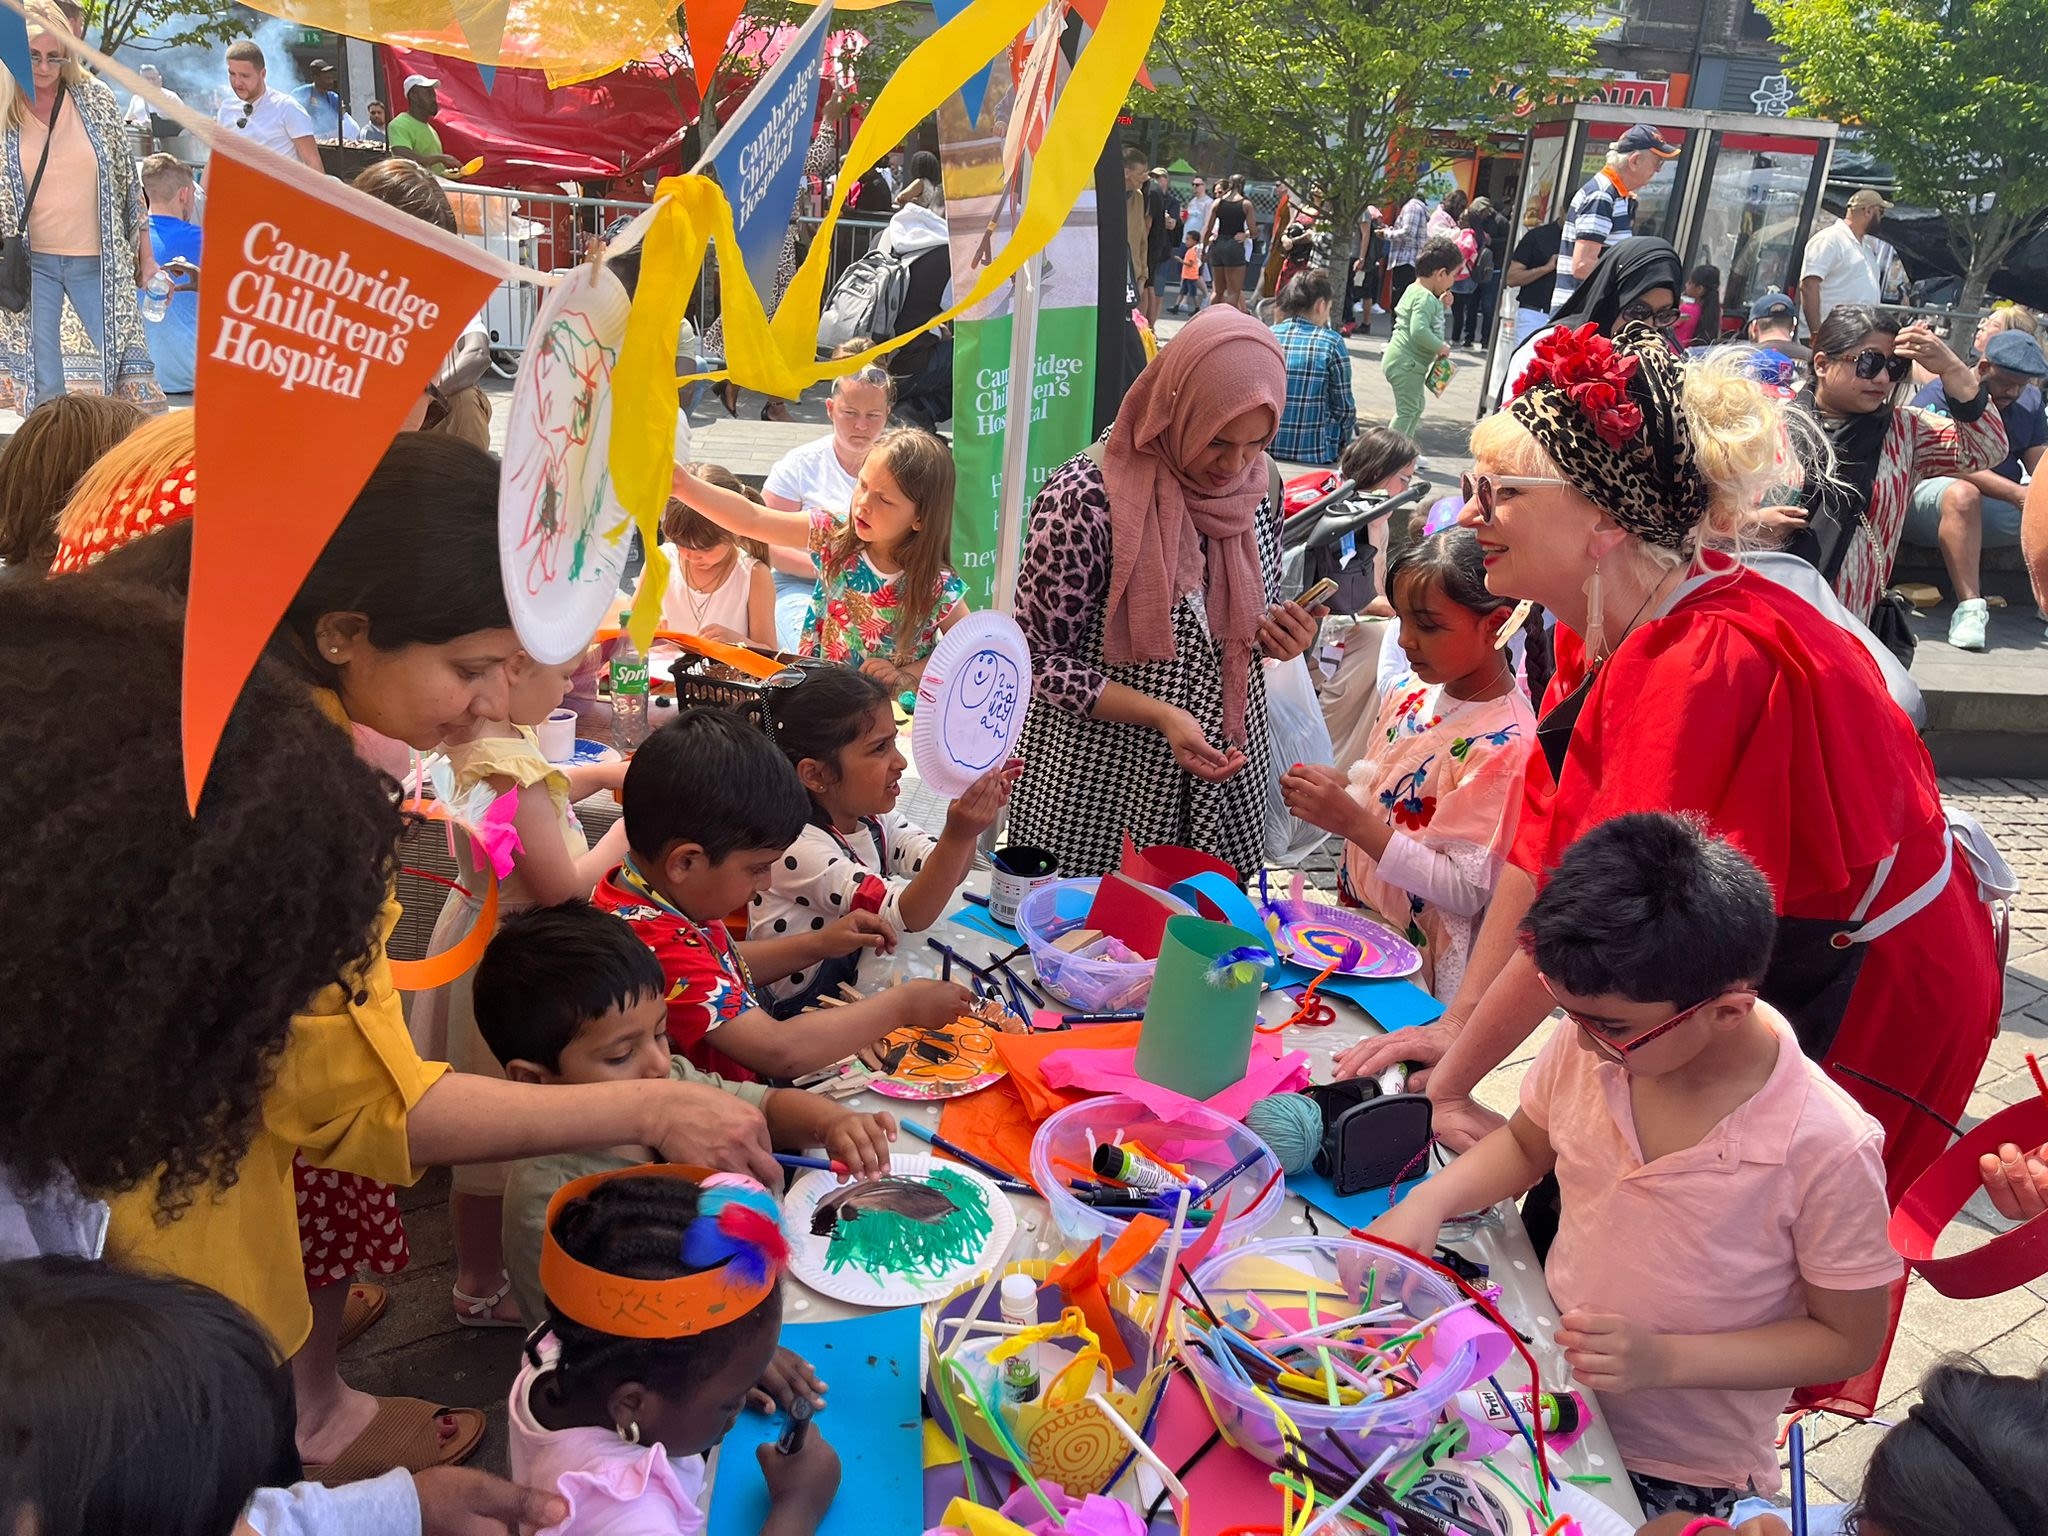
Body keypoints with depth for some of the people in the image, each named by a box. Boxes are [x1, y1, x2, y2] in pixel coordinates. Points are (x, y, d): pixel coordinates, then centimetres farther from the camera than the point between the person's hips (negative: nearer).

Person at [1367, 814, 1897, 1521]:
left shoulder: (1826, 1149, -27)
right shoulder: (1588, 1046, -17)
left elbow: (1848, 1340, -13)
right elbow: (1525, 1145, 5)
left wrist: (1664, 1359, -24)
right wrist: (1430, 1200, -14)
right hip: (1547, 1401, 4)